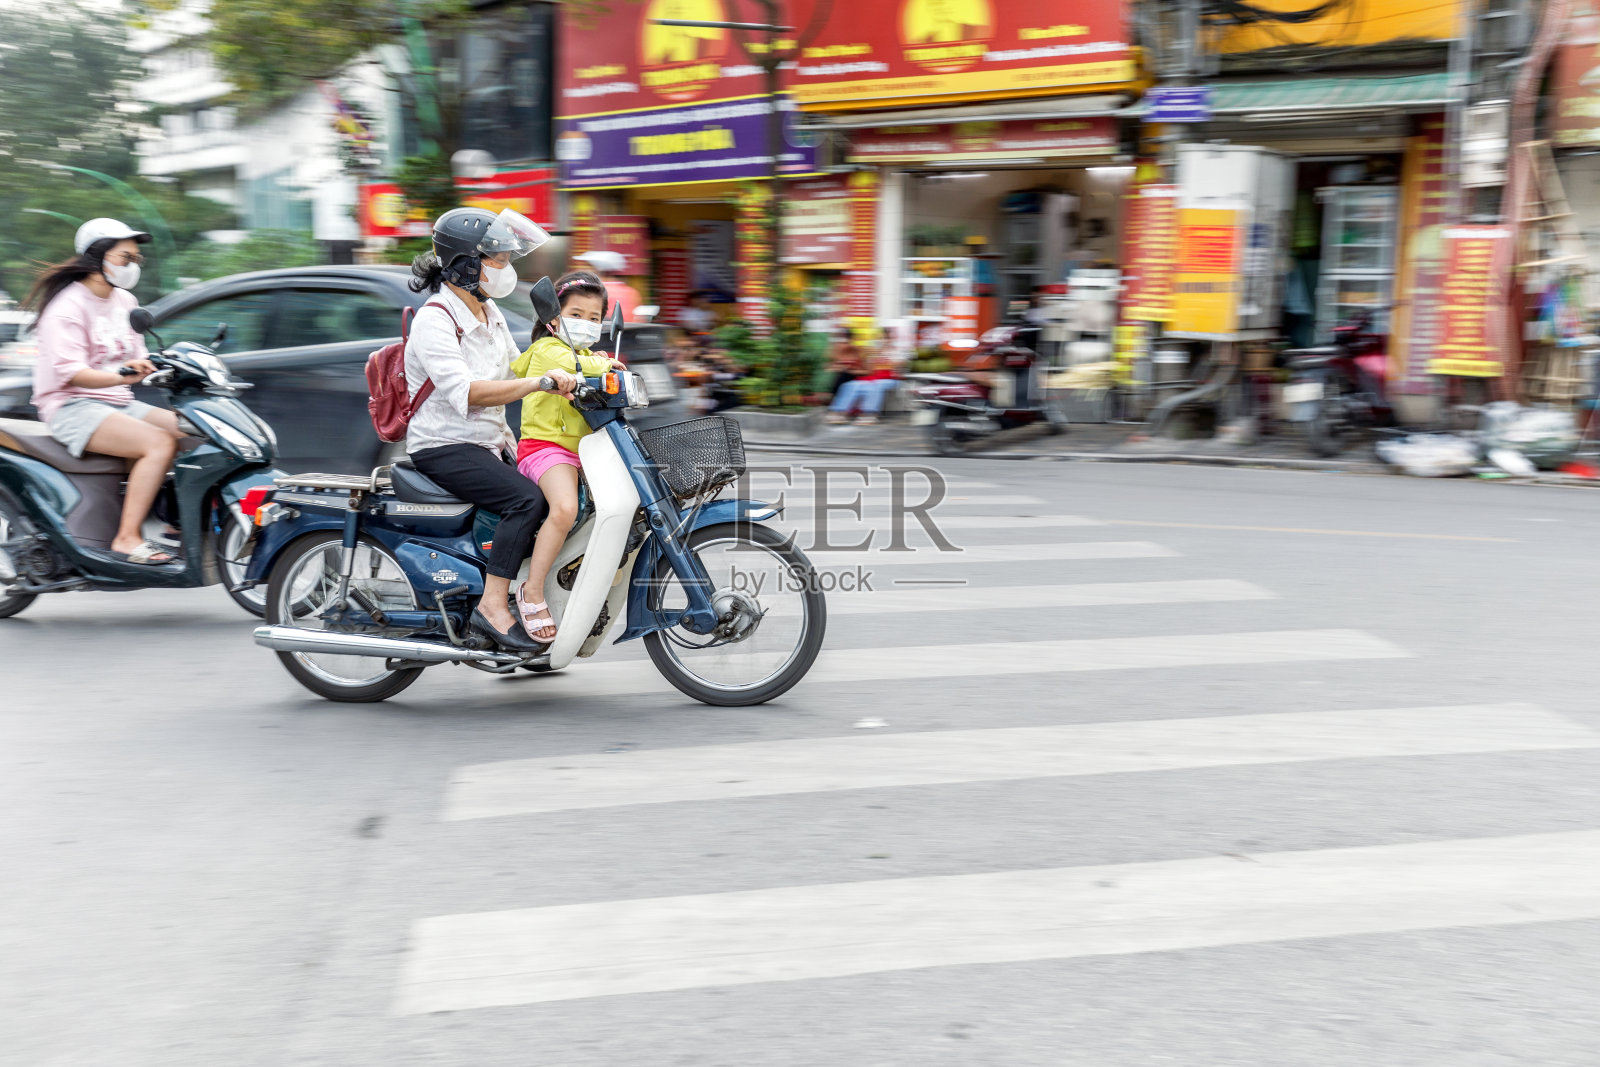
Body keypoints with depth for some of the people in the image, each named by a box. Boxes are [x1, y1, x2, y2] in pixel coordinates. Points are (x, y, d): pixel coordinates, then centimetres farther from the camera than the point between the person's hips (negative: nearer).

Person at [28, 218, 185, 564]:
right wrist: (120, 376, -39)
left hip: (119, 404, 8)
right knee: (160, 444, -29)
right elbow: (69, 372, -22)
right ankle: (127, 539, -28)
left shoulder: (125, 301, 15)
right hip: (72, 408, -8)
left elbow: (137, 359, 17)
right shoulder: (68, 305, -11)